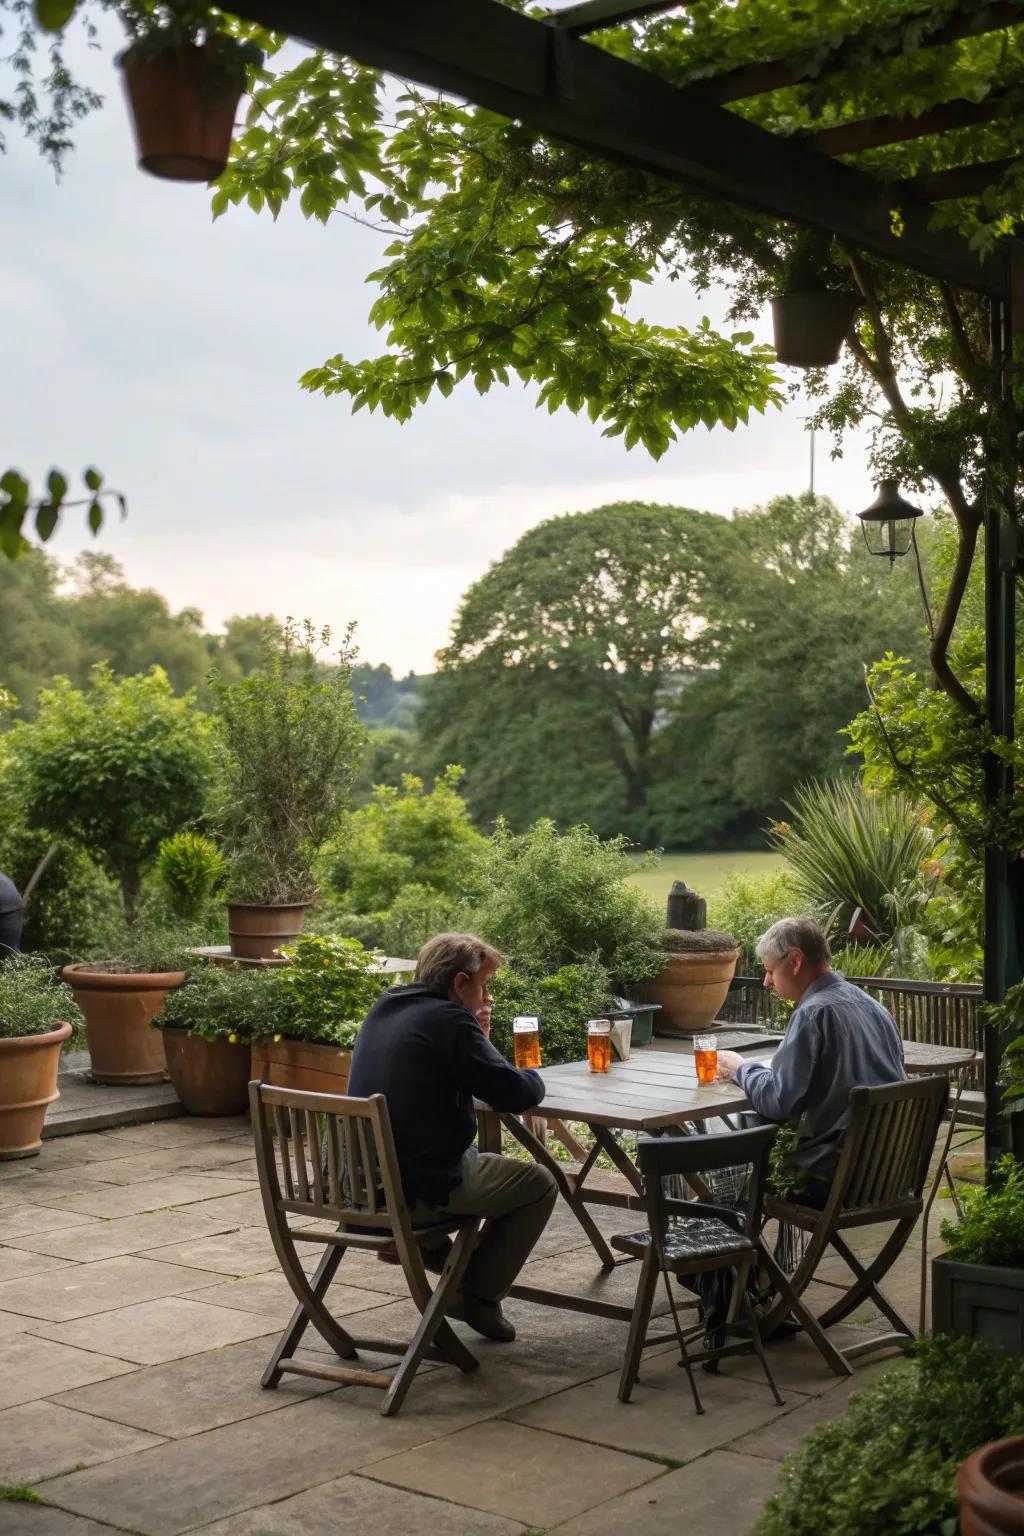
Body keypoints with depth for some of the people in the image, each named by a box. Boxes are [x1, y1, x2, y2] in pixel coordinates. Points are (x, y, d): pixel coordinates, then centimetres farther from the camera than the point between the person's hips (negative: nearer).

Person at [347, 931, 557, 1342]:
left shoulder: (383, 1010, 10)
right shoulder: (449, 1019, -15)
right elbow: (517, 1093, -17)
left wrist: (477, 1037, 13)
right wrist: (535, 1079, 6)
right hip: (419, 1190, -9)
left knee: (481, 1157, 34)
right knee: (539, 1184, 11)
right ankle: (480, 1296, 12)